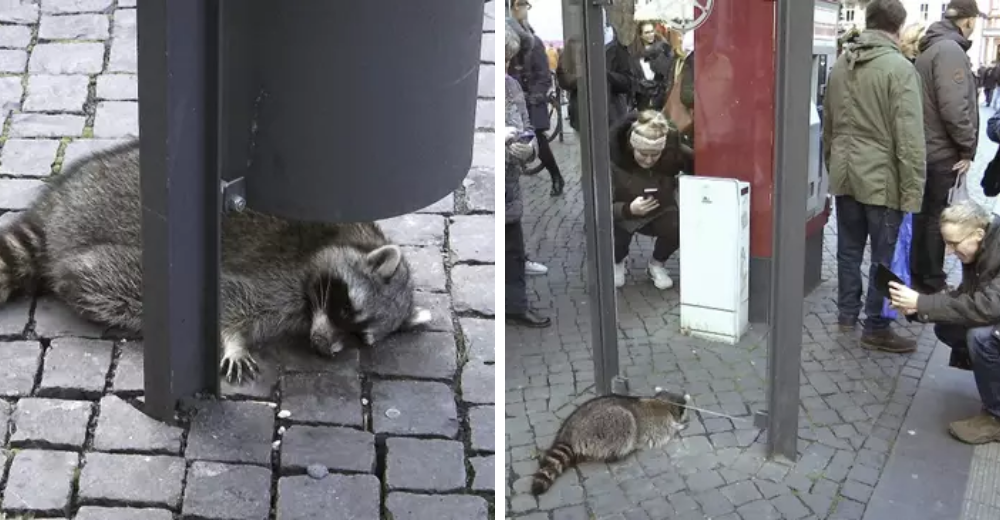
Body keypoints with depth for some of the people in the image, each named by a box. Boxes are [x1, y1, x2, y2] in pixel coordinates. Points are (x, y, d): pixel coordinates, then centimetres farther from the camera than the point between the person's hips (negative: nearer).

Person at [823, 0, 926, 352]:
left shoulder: (841, 64, 6)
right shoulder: (898, 67, -15)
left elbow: (828, 124, 15)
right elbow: (909, 137, -17)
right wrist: (913, 190, -13)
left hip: (845, 175, 6)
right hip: (883, 178, -6)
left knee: (849, 249, 16)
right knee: (885, 257, 4)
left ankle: (846, 314, 26)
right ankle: (875, 328, 10)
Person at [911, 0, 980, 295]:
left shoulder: (931, 48, 13)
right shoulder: (950, 50, -18)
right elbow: (954, 107, -25)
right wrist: (968, 148, -15)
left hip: (927, 149, 10)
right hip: (943, 152, -10)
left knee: (924, 215, 16)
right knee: (938, 218, 0)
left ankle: (919, 276, 27)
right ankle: (932, 283, 8)